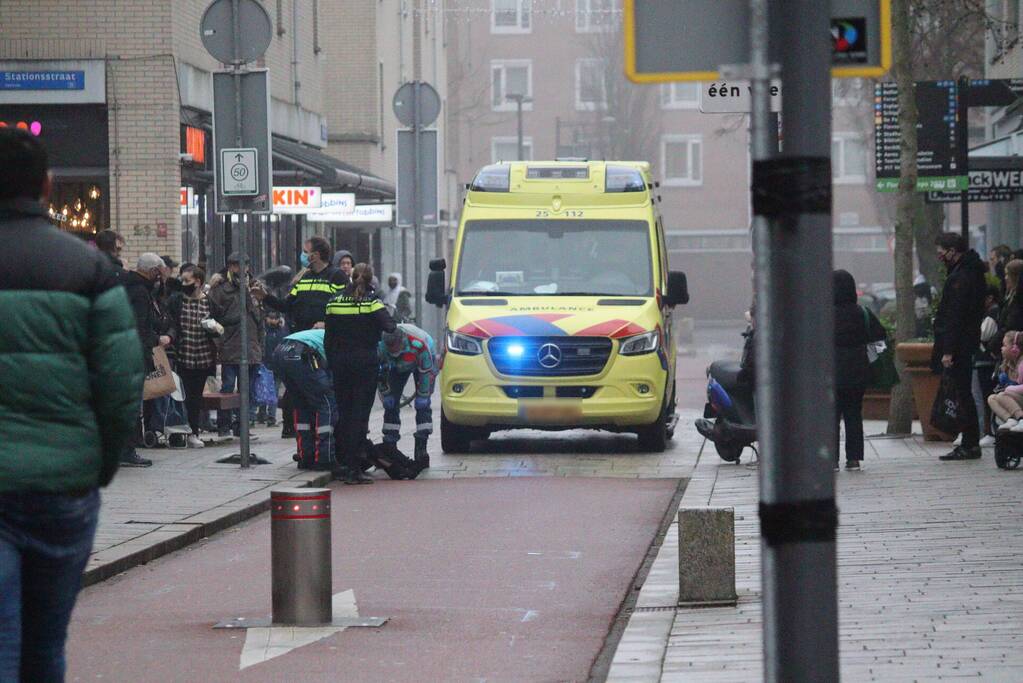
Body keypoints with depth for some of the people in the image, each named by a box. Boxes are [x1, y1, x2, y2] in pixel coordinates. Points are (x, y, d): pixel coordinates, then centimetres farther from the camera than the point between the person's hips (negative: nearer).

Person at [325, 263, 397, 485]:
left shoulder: (335, 302, 6)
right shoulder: (372, 301, -7)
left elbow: (328, 339, 7)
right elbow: (389, 325, -20)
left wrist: (332, 363, 13)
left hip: (340, 361, 4)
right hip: (365, 362, -4)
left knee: (344, 412, 13)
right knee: (360, 413, -3)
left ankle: (343, 464, 16)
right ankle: (354, 468, -8)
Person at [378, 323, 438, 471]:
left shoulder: (418, 344, -43)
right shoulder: (381, 346, -33)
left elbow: (426, 372, -29)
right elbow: (380, 372, -15)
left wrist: (422, 396, -22)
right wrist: (385, 395, -11)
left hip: (423, 361, -3)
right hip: (398, 366, 3)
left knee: (422, 405, -15)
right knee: (391, 404, -6)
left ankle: (421, 447, -17)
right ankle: (389, 446, -1)